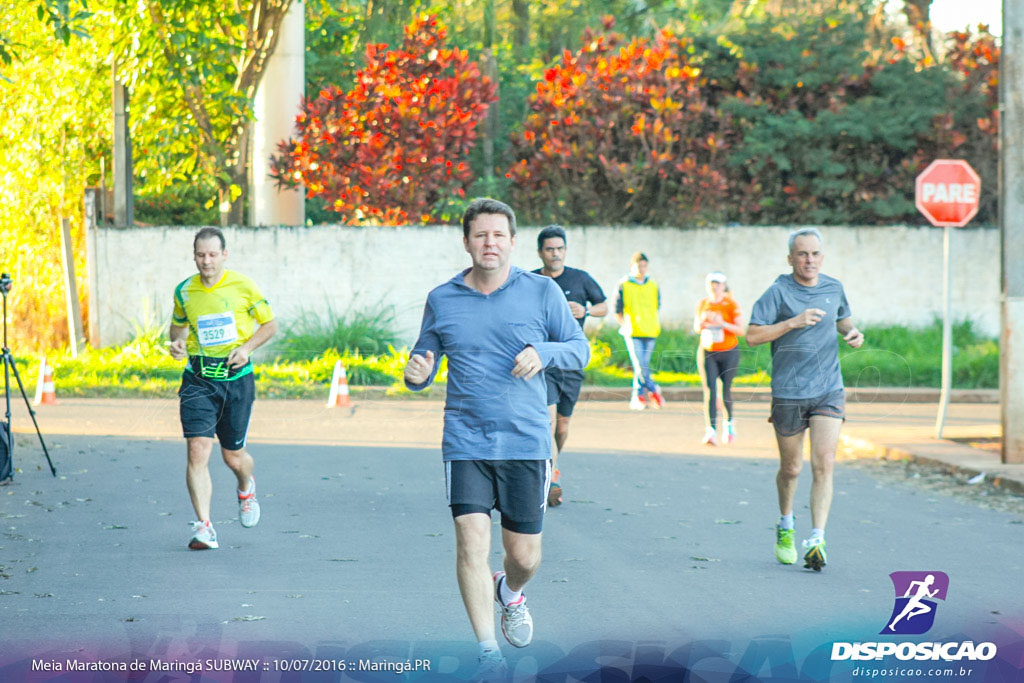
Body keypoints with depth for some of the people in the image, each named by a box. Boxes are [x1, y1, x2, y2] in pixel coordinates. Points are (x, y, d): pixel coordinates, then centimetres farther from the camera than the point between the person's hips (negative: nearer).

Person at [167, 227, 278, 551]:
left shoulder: (243, 286, -4)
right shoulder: (184, 291, 3)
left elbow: (270, 324, 5)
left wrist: (247, 347, -11)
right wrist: (177, 341, -1)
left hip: (236, 377, -1)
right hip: (198, 378, 1)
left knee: (233, 456, 8)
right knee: (197, 448, -15)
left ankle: (246, 489, 45)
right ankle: (203, 527, -14)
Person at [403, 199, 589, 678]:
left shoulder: (542, 292, 2)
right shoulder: (441, 300, 5)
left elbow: (580, 349, 6)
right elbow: (425, 359, 15)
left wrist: (543, 351, -15)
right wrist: (416, 374, -10)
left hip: (526, 443, 0)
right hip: (465, 442, 0)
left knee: (525, 557, 6)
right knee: (472, 543, -14)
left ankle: (509, 593, 42)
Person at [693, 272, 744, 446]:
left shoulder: (731, 304, -6)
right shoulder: (702, 304, 4)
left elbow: (740, 331, -9)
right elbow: (696, 328, 13)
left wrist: (722, 324, -24)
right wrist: (702, 323, -10)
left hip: (729, 352, -2)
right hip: (707, 352, 2)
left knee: (726, 390, 6)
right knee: (709, 391, -11)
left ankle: (729, 422, 35)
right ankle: (711, 431, -20)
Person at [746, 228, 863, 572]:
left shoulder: (833, 288, 6)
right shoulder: (778, 292, -8)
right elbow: (752, 336, -14)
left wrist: (853, 333, 4)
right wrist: (793, 322, -23)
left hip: (828, 391, 2)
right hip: (788, 394, -2)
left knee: (824, 465, -13)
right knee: (791, 469, 11)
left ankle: (816, 541, -16)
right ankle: (785, 525, 39)